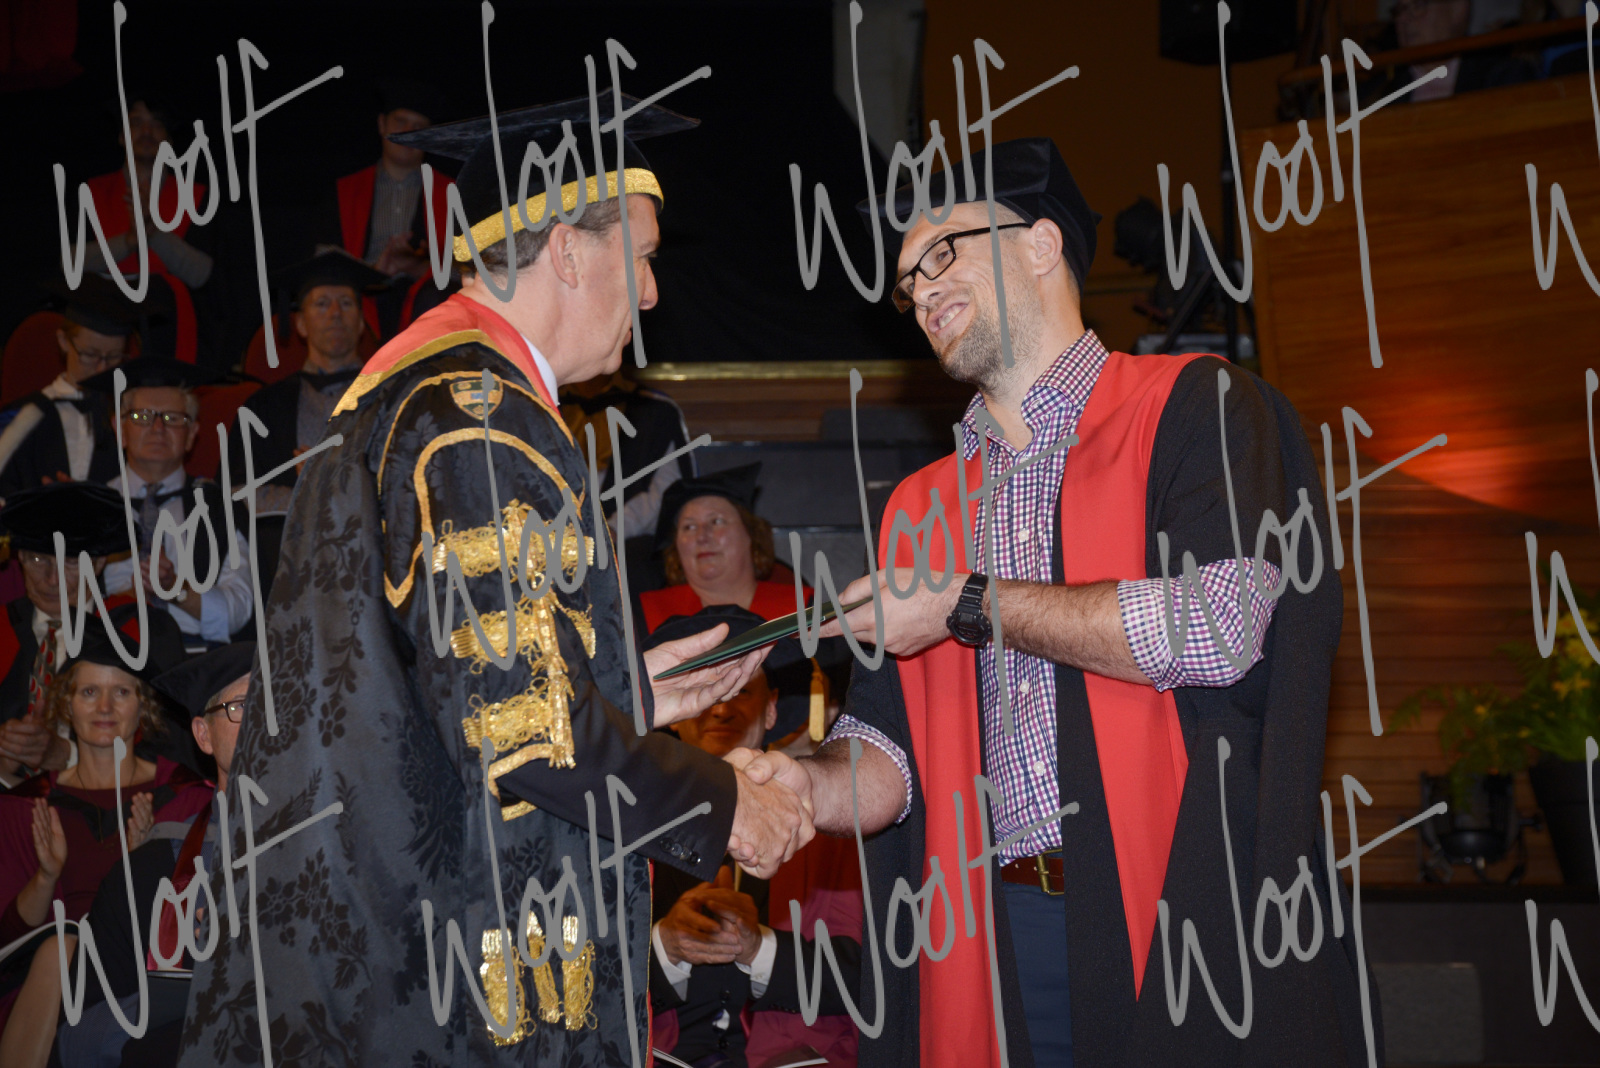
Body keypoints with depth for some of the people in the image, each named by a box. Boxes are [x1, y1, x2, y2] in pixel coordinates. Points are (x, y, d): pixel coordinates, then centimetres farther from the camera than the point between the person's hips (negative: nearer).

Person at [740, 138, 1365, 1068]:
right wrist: (812, 788, -11)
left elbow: (1217, 628, -15)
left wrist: (968, 605, -7)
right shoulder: (920, 507, 17)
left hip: (1187, 926, -4)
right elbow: (893, 746, 13)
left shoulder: (1195, 407, 1)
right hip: (992, 942, 4)